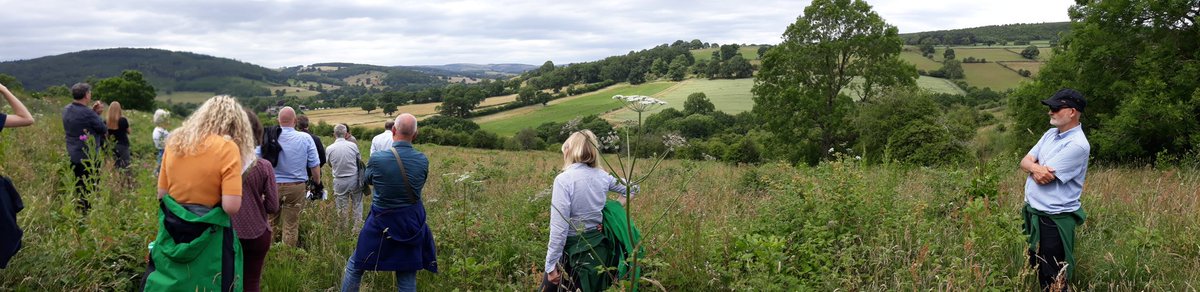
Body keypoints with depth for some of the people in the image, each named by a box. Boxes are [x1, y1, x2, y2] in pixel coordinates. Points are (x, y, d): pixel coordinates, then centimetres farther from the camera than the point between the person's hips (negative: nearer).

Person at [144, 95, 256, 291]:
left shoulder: (175, 141, 4)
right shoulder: (228, 148, -14)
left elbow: (162, 193, 11)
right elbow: (232, 207, -19)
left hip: (172, 233, 5)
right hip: (208, 238, -5)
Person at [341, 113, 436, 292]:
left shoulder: (377, 159, -18)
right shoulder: (423, 160, -11)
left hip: (381, 223, -2)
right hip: (412, 224, 2)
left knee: (355, 266, 17)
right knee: (407, 277, 12)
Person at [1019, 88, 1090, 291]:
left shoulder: (1077, 144, -20)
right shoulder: (1050, 134, 9)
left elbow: (1044, 178, -22)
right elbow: (1024, 162, 6)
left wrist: (1032, 164, 0)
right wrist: (1035, 168, -17)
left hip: (1054, 219, -9)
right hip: (1033, 213, 9)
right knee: (1037, 270, 20)